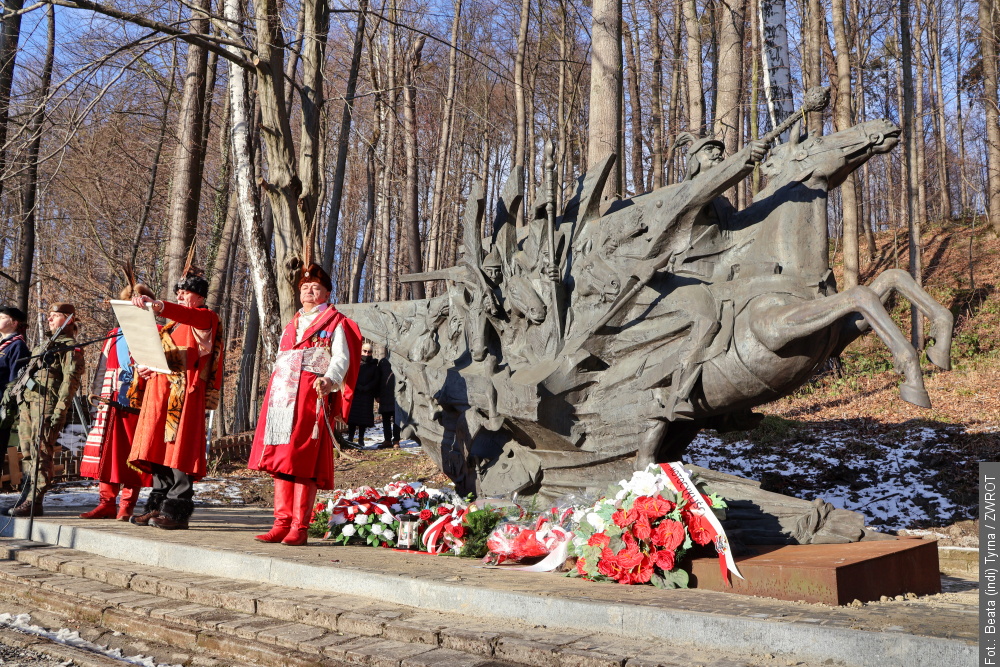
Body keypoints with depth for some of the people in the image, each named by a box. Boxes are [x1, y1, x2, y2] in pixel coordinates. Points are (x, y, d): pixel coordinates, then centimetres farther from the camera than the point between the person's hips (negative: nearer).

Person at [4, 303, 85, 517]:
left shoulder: (70, 347, -2)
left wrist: (60, 410, -20)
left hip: (47, 405, -9)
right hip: (28, 403, 9)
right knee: (27, 453, 8)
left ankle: (34, 502, -11)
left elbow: (71, 379, -12)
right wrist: (20, 404, 19)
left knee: (40, 452, -11)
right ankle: (29, 499, 13)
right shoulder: (42, 345, 26)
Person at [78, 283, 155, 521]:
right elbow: (103, 367, 21)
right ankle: (107, 503, 13)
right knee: (108, 453, 4)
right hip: (111, 404, 5)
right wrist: (97, 394, 14)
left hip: (138, 404, -4)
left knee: (133, 456, -2)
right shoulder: (115, 336, 20)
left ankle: (127, 506, 6)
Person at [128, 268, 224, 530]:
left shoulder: (207, 318, 1)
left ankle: (176, 512, -10)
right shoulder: (171, 323, 27)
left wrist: (155, 305, -38)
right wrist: (146, 366, 8)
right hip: (160, 390, 8)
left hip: (185, 391, -8)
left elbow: (186, 314, -21)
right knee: (160, 449, 4)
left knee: (179, 449, -11)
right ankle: (158, 506, 8)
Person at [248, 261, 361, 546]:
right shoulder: (291, 325, 27)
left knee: (304, 461, -12)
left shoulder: (336, 323, 7)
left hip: (312, 395, -6)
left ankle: (300, 527, -10)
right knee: (279, 459, 1)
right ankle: (282, 523, 5)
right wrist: (274, 394, 19)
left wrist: (329, 379, -26)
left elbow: (341, 358, -7)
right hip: (282, 395, 6)